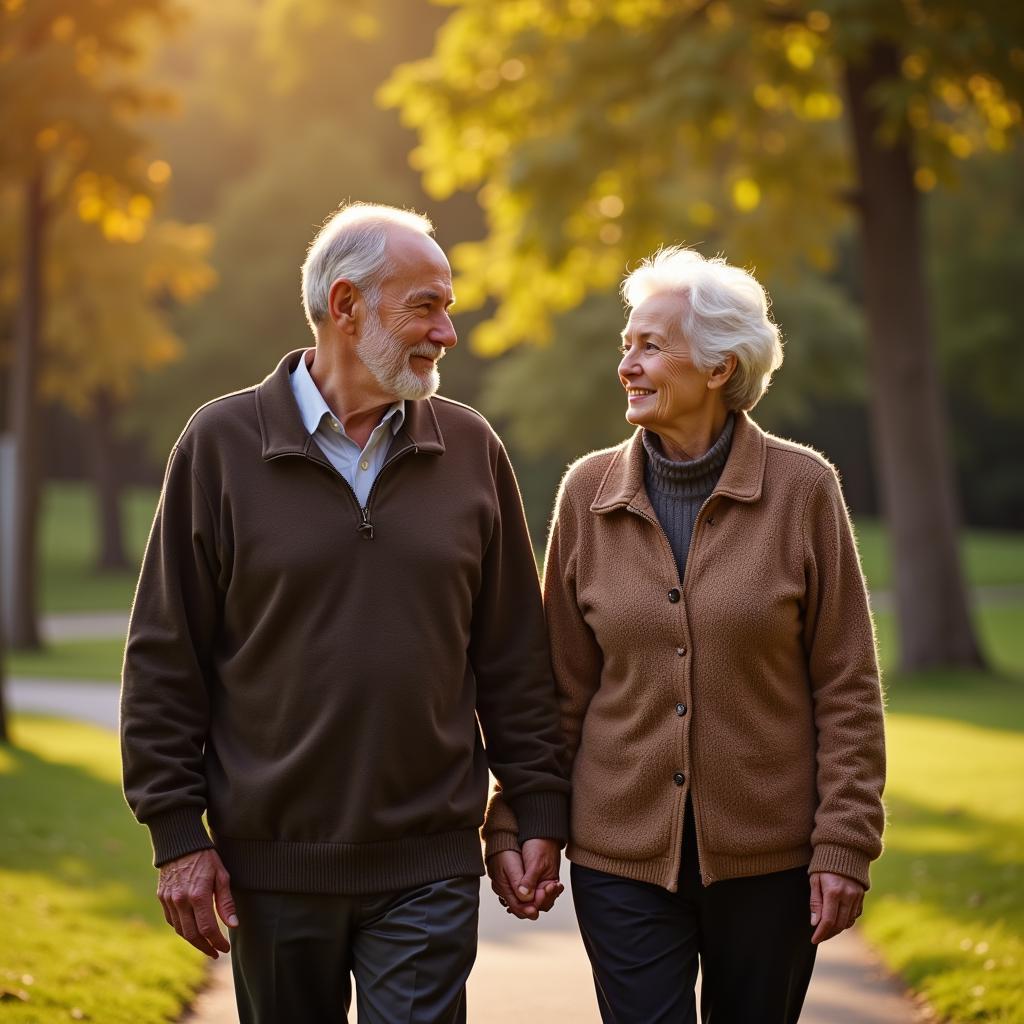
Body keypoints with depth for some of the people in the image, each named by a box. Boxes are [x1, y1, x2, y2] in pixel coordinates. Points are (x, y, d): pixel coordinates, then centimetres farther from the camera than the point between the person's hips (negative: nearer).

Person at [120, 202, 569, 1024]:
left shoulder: (470, 448, 4)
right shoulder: (222, 443, -2)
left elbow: (515, 656, 8)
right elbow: (165, 661, -1)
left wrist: (539, 812, 5)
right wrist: (178, 833, -5)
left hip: (429, 868, 1)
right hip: (272, 866, 0)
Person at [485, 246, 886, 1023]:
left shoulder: (803, 488, -5)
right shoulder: (589, 491, 1)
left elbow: (847, 686, -3)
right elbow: (558, 684, 6)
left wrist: (846, 843, -7)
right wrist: (515, 824, 2)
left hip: (767, 855, -1)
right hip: (622, 854, 1)